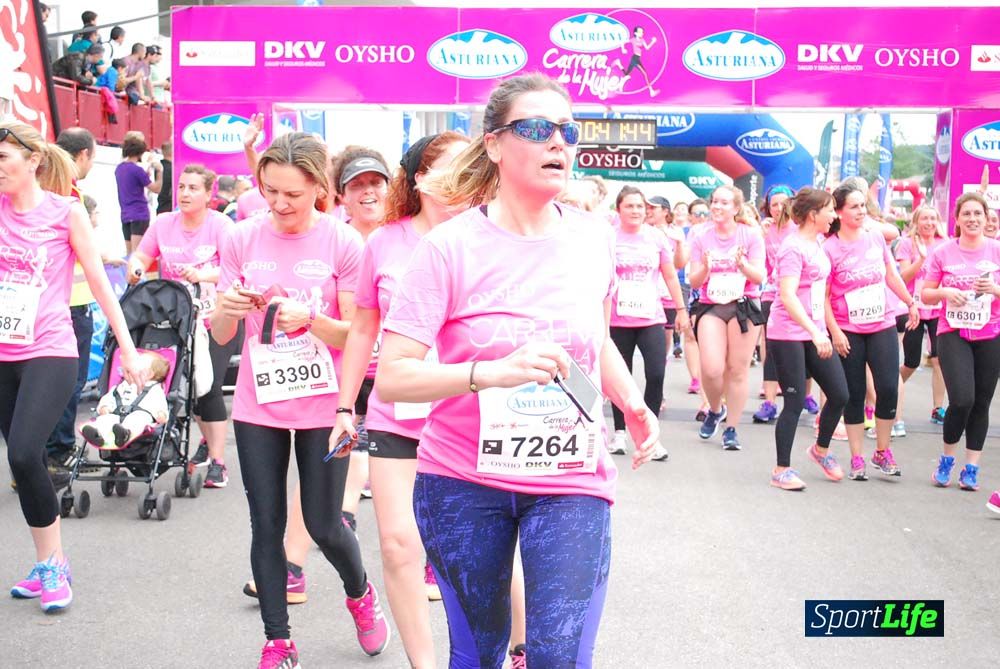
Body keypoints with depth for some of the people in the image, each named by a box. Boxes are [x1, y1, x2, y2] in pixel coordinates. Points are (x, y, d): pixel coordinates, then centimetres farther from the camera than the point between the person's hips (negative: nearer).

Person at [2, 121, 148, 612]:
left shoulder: (65, 211, -4)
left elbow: (99, 282, -1)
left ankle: (54, 565, 0)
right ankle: (46, 566, 23)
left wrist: (128, 349, -1)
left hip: (49, 354, -5)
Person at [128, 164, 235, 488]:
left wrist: (203, 274, -36)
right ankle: (208, 440, 37)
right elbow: (140, 257, 5)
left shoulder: (220, 225, -10)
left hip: (216, 320, -5)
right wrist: (134, 268, -18)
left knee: (209, 386, -12)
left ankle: (217, 461, -5)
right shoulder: (164, 223, 3)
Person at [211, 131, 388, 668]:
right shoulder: (243, 239, -1)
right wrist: (227, 309, -21)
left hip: (323, 407, -2)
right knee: (267, 526, 7)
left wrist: (311, 318, -27)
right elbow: (221, 336, 2)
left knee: (323, 526, 6)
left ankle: (360, 594, 37)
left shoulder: (343, 244, -8)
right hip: (258, 407, 3)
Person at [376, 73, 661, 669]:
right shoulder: (450, 246, -13)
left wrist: (635, 406, 3)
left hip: (571, 481, 2)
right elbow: (391, 378, -19)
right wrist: (494, 372, -33)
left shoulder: (594, 240, 0)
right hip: (462, 482, -2)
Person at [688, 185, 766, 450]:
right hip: (711, 307, 1)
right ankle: (715, 410, 20)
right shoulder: (702, 238, 6)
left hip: (743, 306, -1)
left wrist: (742, 264, -22)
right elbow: (694, 281, 5)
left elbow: (759, 277, -3)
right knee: (711, 369, -11)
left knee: (738, 370, -1)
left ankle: (731, 429, 11)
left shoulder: (750, 235, 1)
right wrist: (705, 267, -16)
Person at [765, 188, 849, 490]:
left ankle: (821, 449, 30)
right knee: (795, 402, -4)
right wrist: (815, 333, -32)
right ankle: (782, 470, 9)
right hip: (788, 334, -8)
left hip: (814, 332, 8)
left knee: (839, 395, 7)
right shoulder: (794, 247, -16)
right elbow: (787, 296, -25)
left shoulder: (815, 243, 9)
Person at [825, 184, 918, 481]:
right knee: (854, 394, 4)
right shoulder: (829, 248, -10)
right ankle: (856, 459, 14)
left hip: (882, 326, 3)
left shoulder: (876, 236, 1)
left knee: (888, 388, -5)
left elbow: (891, 274, 14)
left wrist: (911, 303, 18)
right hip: (847, 331, -3)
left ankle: (883, 452, 12)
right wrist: (835, 332, -14)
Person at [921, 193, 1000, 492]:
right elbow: (926, 295, 4)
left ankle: (971, 468, 18)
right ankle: (947, 458, 8)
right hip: (953, 334, -2)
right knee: (962, 399, -16)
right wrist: (944, 292, -15)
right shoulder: (943, 252, -1)